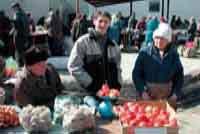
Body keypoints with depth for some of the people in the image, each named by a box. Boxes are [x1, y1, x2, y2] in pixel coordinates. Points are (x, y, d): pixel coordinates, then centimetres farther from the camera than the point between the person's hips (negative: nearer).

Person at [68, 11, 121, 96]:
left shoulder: (113, 45, 13)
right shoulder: (83, 42, -4)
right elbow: (73, 66, -9)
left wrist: (117, 85, 6)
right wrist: (90, 83, -13)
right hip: (92, 93, -4)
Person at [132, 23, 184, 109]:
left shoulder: (173, 54, 2)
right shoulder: (145, 53, -4)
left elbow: (179, 75, 8)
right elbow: (136, 74, -1)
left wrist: (176, 93, -2)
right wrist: (142, 91, -12)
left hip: (168, 97, 2)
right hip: (148, 96, -1)